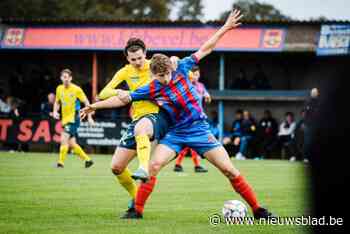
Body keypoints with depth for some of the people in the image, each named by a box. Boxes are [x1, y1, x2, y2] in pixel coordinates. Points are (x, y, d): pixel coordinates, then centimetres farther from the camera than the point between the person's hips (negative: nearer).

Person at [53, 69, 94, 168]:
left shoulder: (76, 89, -10)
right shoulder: (59, 89, 6)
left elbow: (86, 102, -3)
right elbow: (57, 102, 20)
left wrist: (89, 117, -6)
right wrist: (55, 111, 0)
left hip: (74, 119, -6)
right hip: (65, 119, 6)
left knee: (64, 139, -19)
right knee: (72, 144, 8)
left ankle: (61, 162, -16)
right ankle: (87, 159, 22)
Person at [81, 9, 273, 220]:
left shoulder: (181, 69, -8)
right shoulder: (151, 90, -7)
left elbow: (205, 50, -1)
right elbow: (124, 98, 0)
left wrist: (225, 28, -2)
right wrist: (95, 106, 0)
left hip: (200, 129, -1)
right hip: (176, 133, 1)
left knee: (230, 170, -6)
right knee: (154, 165, -19)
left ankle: (257, 209, 1)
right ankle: (138, 210, -9)